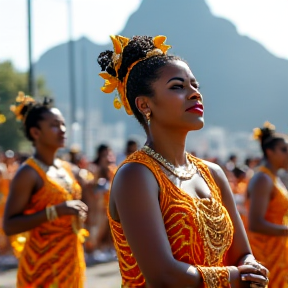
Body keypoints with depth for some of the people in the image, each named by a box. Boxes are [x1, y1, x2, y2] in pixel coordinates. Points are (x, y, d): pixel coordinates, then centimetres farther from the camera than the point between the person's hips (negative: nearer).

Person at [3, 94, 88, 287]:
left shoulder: (66, 168, 10)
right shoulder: (28, 173, -13)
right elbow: (9, 226, -21)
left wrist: (77, 214, 6)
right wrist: (55, 211, -25)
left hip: (71, 259, 7)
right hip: (43, 265, -7)